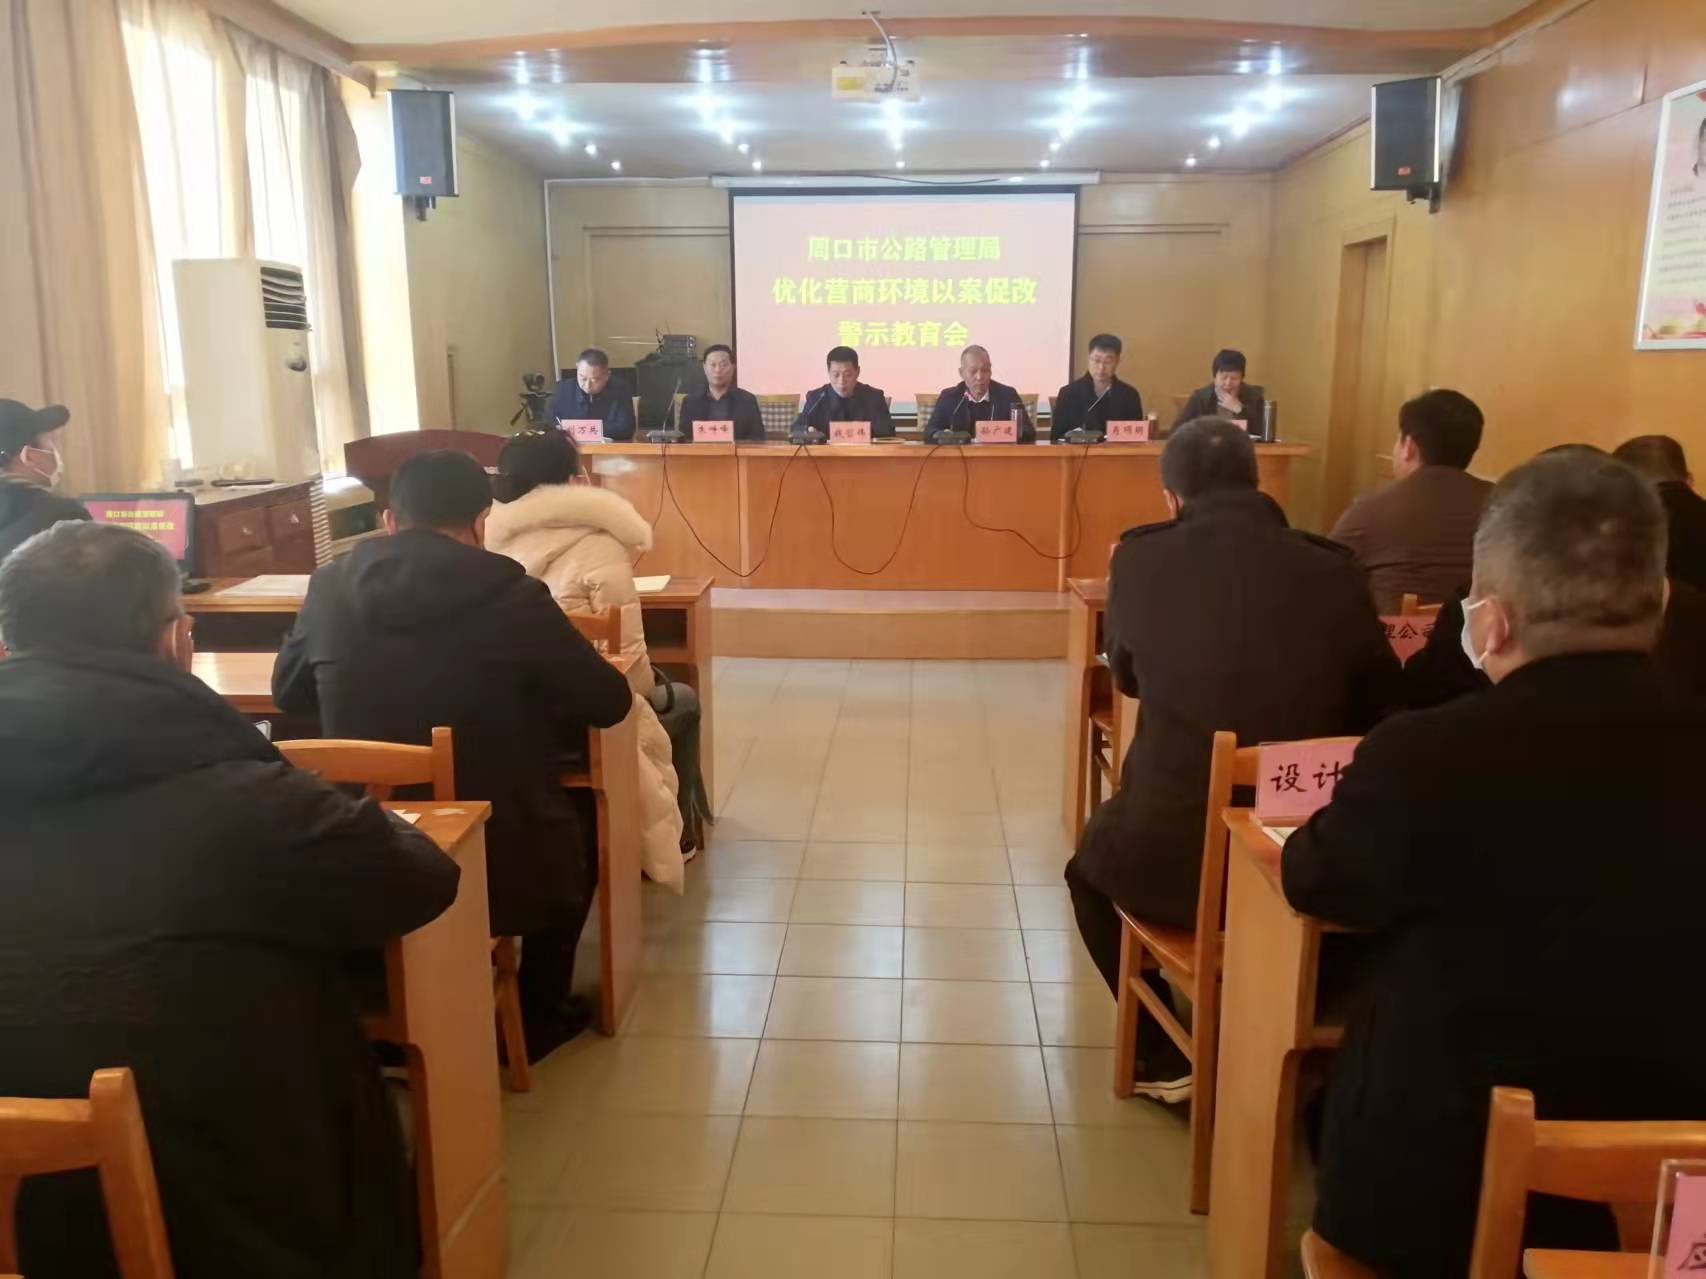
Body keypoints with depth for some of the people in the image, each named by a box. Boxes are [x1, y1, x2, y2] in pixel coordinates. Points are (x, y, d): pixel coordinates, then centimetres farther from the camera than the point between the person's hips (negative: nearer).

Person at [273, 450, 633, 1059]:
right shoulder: (513, 597, -14)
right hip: (498, 867, -4)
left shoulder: (330, 587, -3)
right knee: (575, 833, 28)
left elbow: (288, 693, 14)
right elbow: (609, 703, -5)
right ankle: (536, 1018, 38)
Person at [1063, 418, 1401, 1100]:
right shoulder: (1334, 570, -4)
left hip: (1172, 858, -2)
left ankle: (1163, 1057, 29)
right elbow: (1379, 707, 9)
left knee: (1090, 866, 32)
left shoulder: (1140, 557, -6)